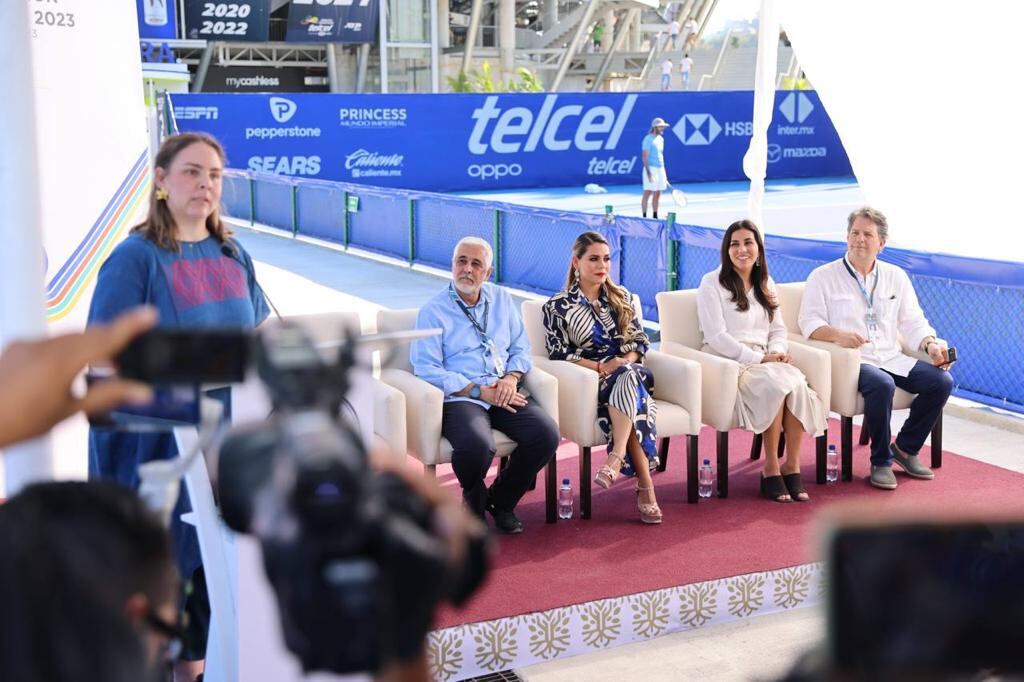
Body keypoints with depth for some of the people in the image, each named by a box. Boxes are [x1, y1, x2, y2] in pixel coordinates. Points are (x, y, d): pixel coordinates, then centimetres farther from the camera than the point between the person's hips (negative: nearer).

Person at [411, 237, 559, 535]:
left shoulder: (501, 299, 18)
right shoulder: (433, 311, 1)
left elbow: (521, 347, 18)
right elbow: (427, 369, -8)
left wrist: (512, 378, -5)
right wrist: (480, 391, -14)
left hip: (504, 395, 5)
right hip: (459, 398, -5)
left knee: (546, 434, -22)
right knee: (477, 445, -36)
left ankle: (501, 500, 4)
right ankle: (475, 502, 2)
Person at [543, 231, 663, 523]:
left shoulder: (622, 297, 20)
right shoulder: (558, 306, 8)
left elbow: (640, 340, 15)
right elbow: (559, 353, -1)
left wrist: (627, 361, -8)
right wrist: (601, 367, -13)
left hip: (628, 372, 3)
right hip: (588, 383, -3)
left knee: (626, 378, -38)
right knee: (631, 404, -37)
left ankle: (616, 458, -51)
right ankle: (645, 487, -43)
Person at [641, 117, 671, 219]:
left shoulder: (661, 139, 15)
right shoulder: (648, 139, -9)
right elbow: (644, 156, -14)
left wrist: (664, 174, 19)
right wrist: (648, 172, -21)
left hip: (660, 169, 8)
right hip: (651, 168, -8)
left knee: (657, 194, 9)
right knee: (648, 193, -6)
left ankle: (655, 217, 15)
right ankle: (644, 217, -3)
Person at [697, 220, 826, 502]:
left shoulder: (765, 283, 19)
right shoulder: (712, 283, -1)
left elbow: (778, 329, 17)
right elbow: (716, 337, -10)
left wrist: (777, 352, -6)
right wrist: (759, 358, -16)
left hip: (764, 360, 5)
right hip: (727, 363, -5)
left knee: (797, 383, -28)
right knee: (776, 384, -33)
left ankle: (792, 466, -22)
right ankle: (770, 469, -22)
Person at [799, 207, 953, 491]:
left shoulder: (896, 276, 16)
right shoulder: (823, 277, 3)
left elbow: (913, 321, 12)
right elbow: (810, 323, -6)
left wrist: (930, 344, -9)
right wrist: (837, 334, -27)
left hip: (891, 358, 5)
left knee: (941, 381, -17)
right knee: (882, 385, -36)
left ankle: (906, 448, 2)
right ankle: (881, 461, -16)